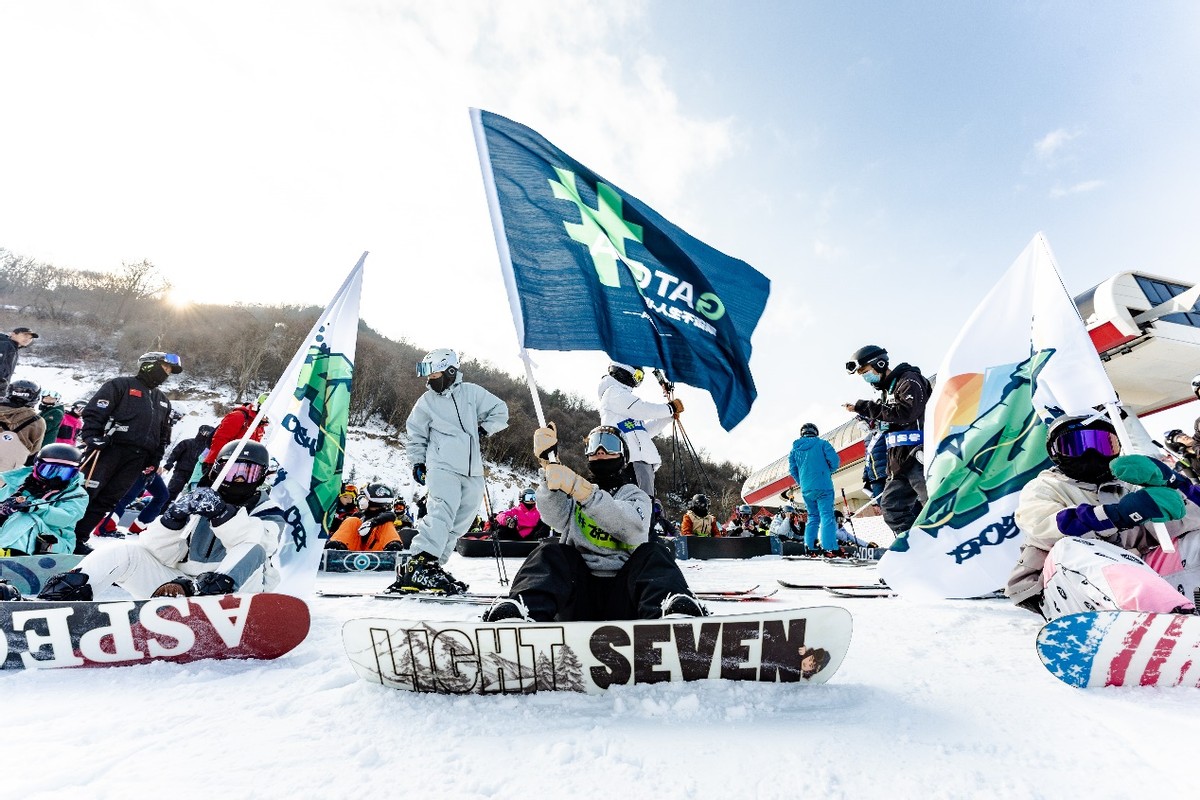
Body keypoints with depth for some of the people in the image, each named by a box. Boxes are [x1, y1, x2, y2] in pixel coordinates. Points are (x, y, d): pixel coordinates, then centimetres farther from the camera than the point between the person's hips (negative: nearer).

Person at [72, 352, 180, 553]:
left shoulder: (163, 401, 23)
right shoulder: (121, 385, 3)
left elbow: (164, 435, 24)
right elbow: (93, 411, -6)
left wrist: (155, 460, 14)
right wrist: (92, 438, -18)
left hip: (136, 460, 5)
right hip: (108, 450, -5)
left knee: (107, 501, 5)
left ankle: (78, 539, 12)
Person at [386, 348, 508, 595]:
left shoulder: (471, 392, 7)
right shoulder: (427, 401, 7)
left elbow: (499, 411, 14)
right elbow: (416, 434, 17)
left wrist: (482, 430, 5)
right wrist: (418, 462, 11)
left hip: (473, 472, 3)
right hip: (443, 468, -3)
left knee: (459, 523, 4)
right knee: (442, 515, -20)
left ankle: (433, 565, 12)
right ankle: (418, 566, -19)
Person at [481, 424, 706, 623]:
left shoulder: (636, 496, 16)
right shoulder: (573, 492, 21)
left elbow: (632, 526, -11)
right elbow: (554, 515, -5)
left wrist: (579, 489, -24)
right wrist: (548, 465, -21)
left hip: (622, 594, -1)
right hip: (578, 591, 1)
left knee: (652, 554, -24)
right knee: (550, 551, -22)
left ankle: (675, 612, -52)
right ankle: (525, 610, -48)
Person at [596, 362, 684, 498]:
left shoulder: (621, 394, 31)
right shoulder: (613, 392, 2)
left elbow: (645, 430, 29)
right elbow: (643, 409, -8)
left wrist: (669, 416, 23)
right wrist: (671, 407, 6)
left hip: (642, 459, 10)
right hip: (634, 460, -10)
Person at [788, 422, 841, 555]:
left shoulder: (795, 449, 12)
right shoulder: (822, 443, 0)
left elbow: (792, 470, 11)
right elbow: (835, 461, -7)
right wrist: (827, 472, 11)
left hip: (805, 490, 5)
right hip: (823, 487, -5)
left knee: (813, 517, 16)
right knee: (827, 517, -5)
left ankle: (809, 546, 11)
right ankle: (829, 548, -14)